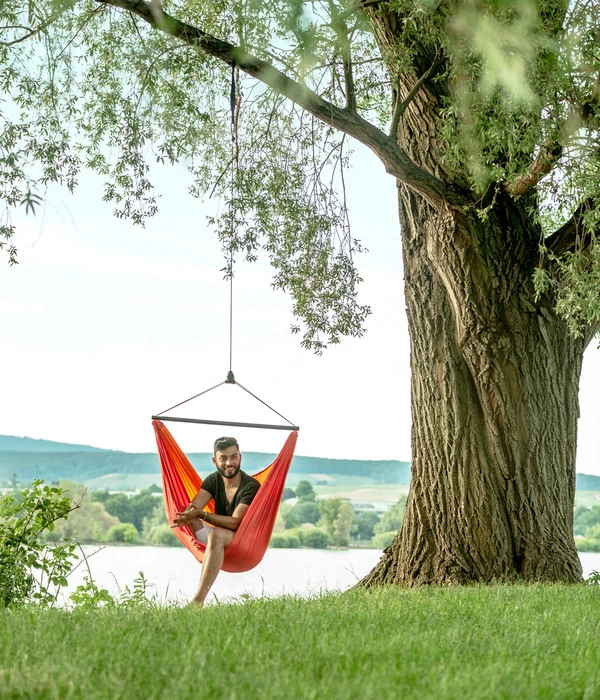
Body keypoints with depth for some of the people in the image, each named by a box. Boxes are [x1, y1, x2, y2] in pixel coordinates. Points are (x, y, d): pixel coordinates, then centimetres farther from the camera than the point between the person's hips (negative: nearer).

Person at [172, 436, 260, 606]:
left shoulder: (251, 486, -14)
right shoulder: (213, 480, 4)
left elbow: (235, 522, -23)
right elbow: (192, 508, -10)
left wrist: (202, 514, -35)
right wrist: (186, 517, -36)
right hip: (220, 541, 7)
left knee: (216, 534, -39)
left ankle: (198, 600, -49)